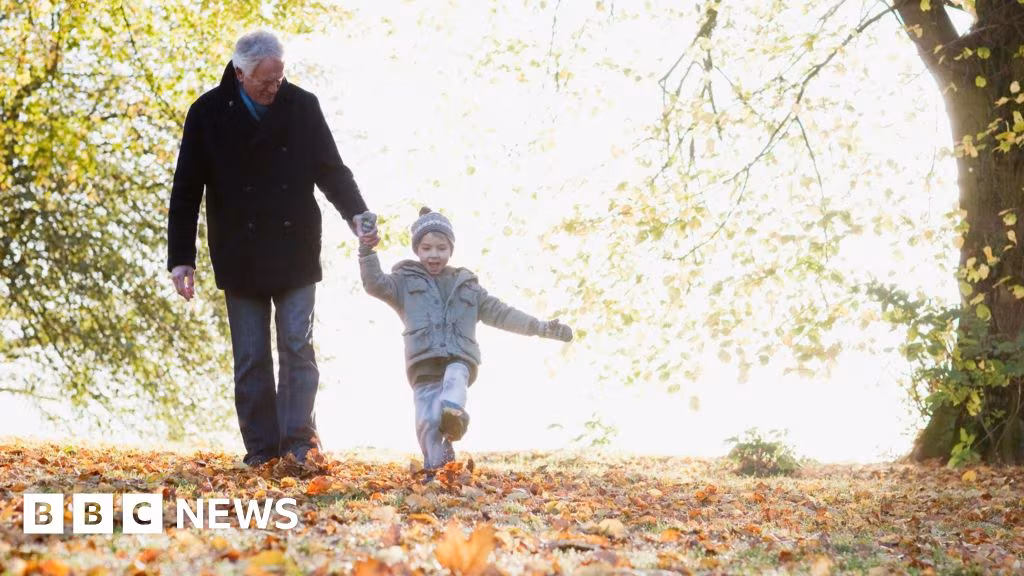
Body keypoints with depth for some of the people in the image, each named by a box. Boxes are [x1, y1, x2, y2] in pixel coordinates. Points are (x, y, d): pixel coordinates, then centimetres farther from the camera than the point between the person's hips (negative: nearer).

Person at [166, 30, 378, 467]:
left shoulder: (302, 107, -1)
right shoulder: (208, 114, -3)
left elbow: (331, 170, 5)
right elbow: (186, 193, 0)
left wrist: (358, 216, -13)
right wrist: (181, 259, -3)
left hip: (295, 255, 0)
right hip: (239, 261, 0)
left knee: (297, 347, -6)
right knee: (251, 358, 3)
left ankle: (299, 443, -3)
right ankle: (261, 451, 9)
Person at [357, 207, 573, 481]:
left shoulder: (465, 285, 23)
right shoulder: (405, 281, 18)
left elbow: (500, 313, 24)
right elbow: (375, 284, 1)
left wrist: (542, 327, 20)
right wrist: (367, 252, -16)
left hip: (459, 361, 0)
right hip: (423, 364, 0)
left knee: (454, 380, -35)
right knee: (427, 422, -15)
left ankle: (454, 416, -61)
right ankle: (436, 469, -2)